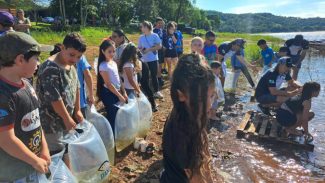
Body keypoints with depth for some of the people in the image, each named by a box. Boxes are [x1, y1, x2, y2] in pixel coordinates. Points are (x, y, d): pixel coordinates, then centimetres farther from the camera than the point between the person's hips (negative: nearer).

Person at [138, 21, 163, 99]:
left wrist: (149, 49, -15)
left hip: (153, 59, -3)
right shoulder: (141, 37, 6)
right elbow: (139, 48, 9)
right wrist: (141, 50, -14)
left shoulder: (154, 36, -5)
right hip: (144, 60, 3)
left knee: (154, 76, 5)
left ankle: (156, 92, 17)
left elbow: (159, 46, -10)